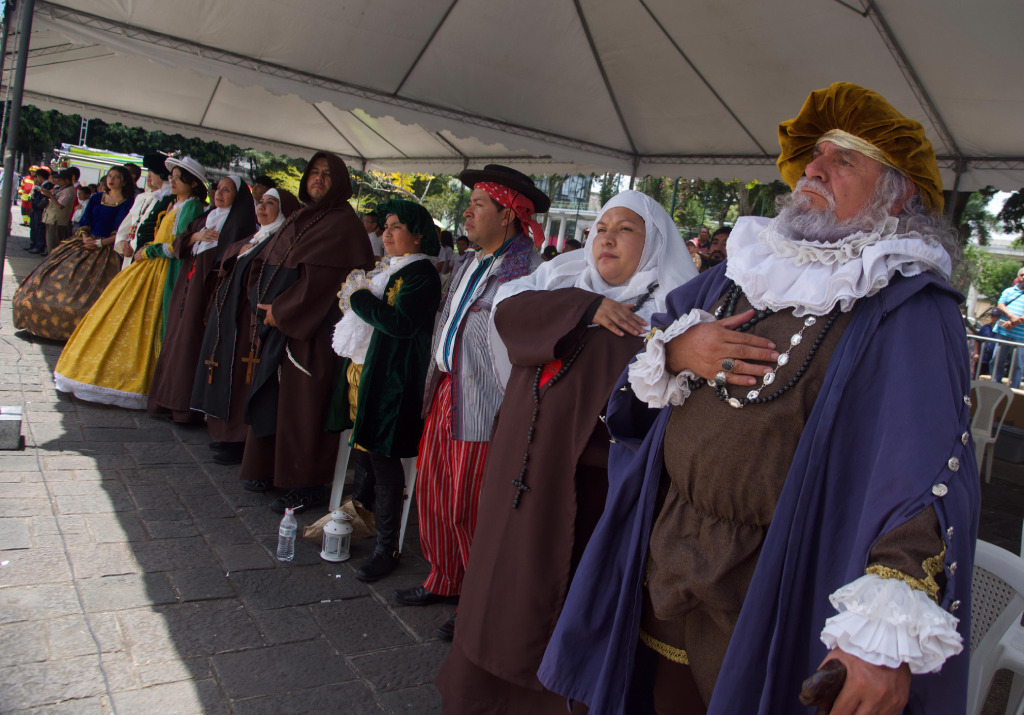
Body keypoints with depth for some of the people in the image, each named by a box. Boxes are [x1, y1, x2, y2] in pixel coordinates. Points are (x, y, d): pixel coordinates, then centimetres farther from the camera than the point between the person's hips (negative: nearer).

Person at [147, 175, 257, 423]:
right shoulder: (205, 218, 21)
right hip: (189, 280, 7)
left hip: (212, 282, -7)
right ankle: (170, 399, 14)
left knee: (192, 337, -9)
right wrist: (195, 236, -2)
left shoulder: (240, 222, -1)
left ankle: (188, 405, -3)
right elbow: (179, 243, 15)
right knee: (176, 335, 6)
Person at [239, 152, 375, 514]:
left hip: (311, 329, -8)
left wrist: (280, 310, -15)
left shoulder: (343, 224, -9)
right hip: (278, 325, 8)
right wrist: (265, 304, 5)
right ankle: (269, 468, 26)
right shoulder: (299, 219, 16)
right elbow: (262, 262, 19)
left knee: (302, 401, -5)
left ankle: (308, 483, 5)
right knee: (271, 396, 13)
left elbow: (319, 277, -18)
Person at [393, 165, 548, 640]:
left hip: (481, 406, -9)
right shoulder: (471, 265, 15)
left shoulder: (528, 270, -15)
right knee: (432, 490, 17)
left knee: (470, 508, 1)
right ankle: (443, 581, 37)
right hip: (445, 393, 9)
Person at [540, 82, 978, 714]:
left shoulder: (912, 311, -13)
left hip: (771, 589, -5)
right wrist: (676, 350, -8)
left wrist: (889, 635, -34)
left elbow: (928, 472, -23)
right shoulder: (749, 266, 8)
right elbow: (655, 329, 18)